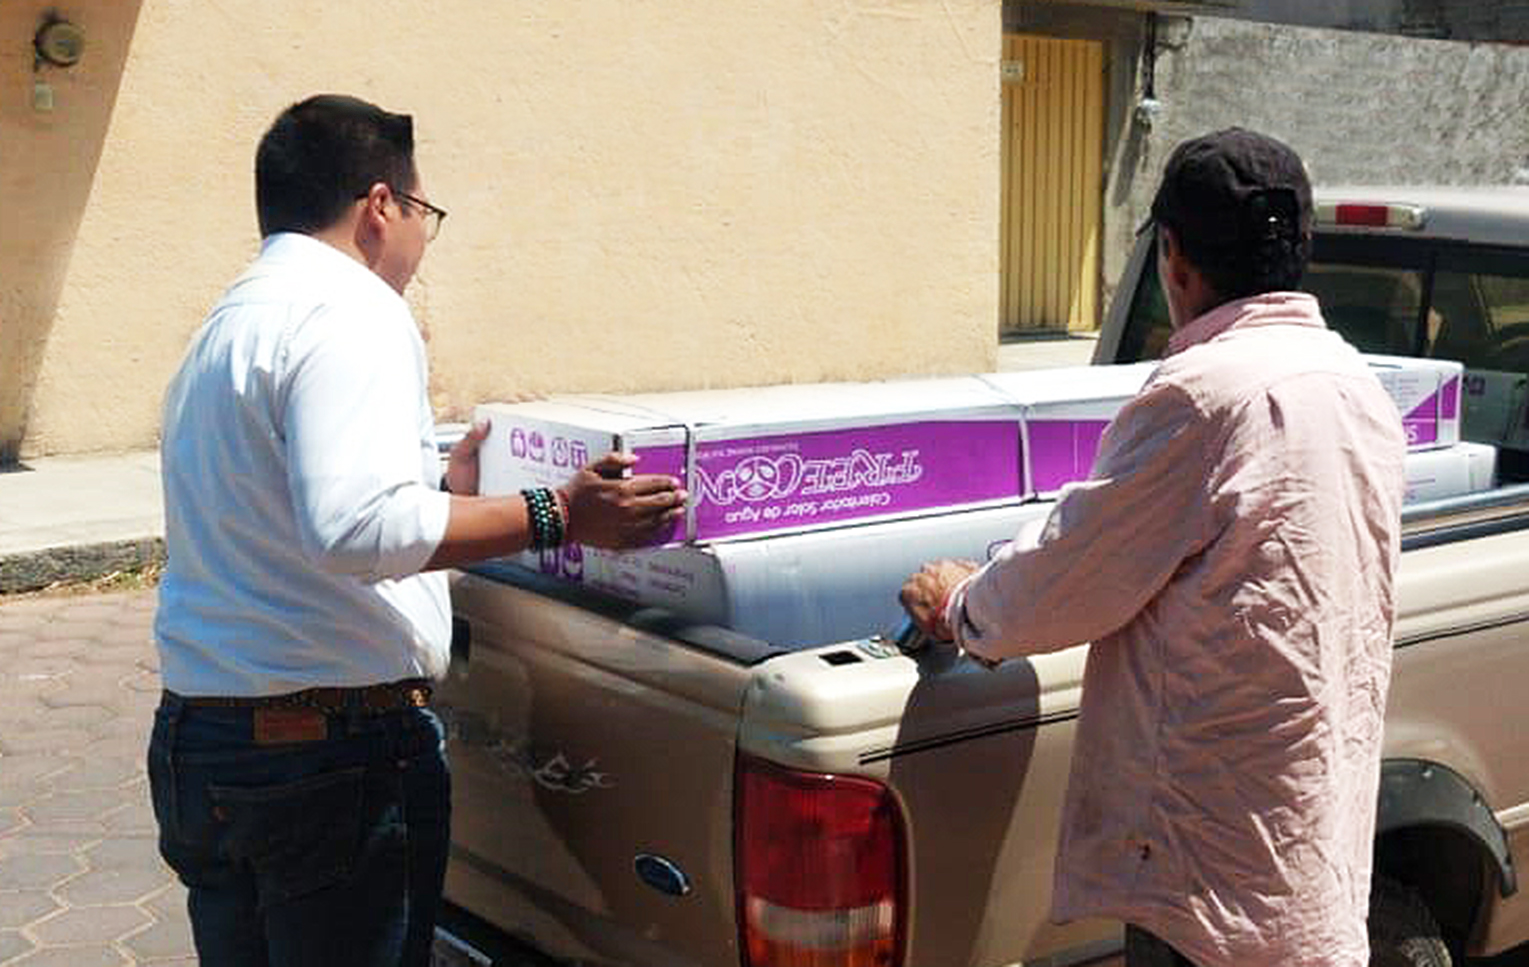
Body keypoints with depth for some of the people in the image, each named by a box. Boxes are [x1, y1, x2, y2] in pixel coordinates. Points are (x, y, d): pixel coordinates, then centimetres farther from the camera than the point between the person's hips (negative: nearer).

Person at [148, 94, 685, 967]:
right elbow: (356, 525, -29)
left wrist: (442, 493, 30)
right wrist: (556, 516, -25)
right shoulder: (351, 311, -14)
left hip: (197, 736, 9)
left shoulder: (228, 327, 17)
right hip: (335, 748, -9)